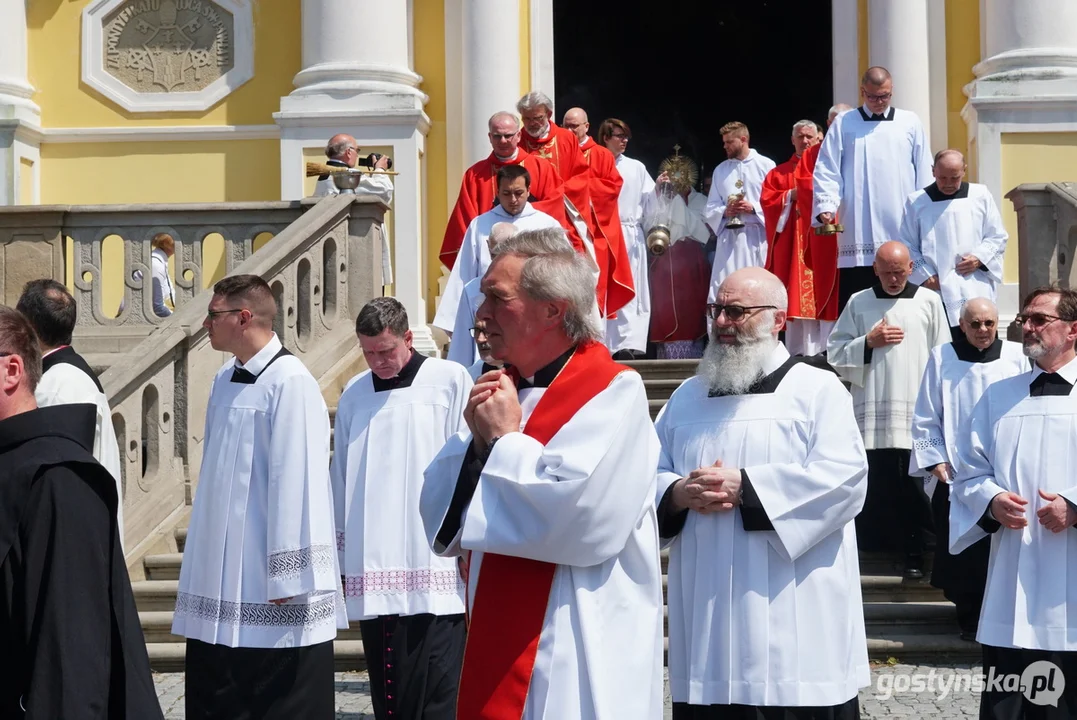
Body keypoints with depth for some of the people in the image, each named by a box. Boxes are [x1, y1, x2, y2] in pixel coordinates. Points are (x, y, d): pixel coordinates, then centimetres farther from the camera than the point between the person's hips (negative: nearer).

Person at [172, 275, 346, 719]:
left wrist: (285, 576, -18)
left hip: (268, 589, -8)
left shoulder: (290, 382, -14)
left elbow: (296, 482, -18)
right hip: (220, 582, 8)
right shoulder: (225, 382, 12)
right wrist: (201, 563, 16)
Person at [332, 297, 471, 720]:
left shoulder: (451, 380, -1)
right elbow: (342, 478, 16)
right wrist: (340, 550, 16)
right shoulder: (354, 394, 12)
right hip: (373, 571, 4)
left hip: (433, 570, -4)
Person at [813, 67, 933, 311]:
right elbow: (827, 170, 3)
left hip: (903, 233, 1)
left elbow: (924, 173, 11)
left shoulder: (910, 123, 12)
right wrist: (826, 206, -12)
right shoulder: (843, 124, 9)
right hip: (858, 236, -1)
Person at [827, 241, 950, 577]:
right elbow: (835, 353, 8)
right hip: (871, 411, 1)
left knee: (913, 485, 0)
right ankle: (871, 548, 10)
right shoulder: (858, 303, 8)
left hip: (916, 411, -1)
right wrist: (868, 342, -6)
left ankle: (914, 553, 10)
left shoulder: (929, 302, 6)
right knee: (874, 484, 0)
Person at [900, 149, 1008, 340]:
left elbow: (998, 238, 11)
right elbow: (908, 247, 5)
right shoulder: (916, 202, 5)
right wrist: (925, 276, -7)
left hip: (977, 294, 1)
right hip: (937, 294, -1)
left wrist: (980, 258, -7)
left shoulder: (981, 196, 8)